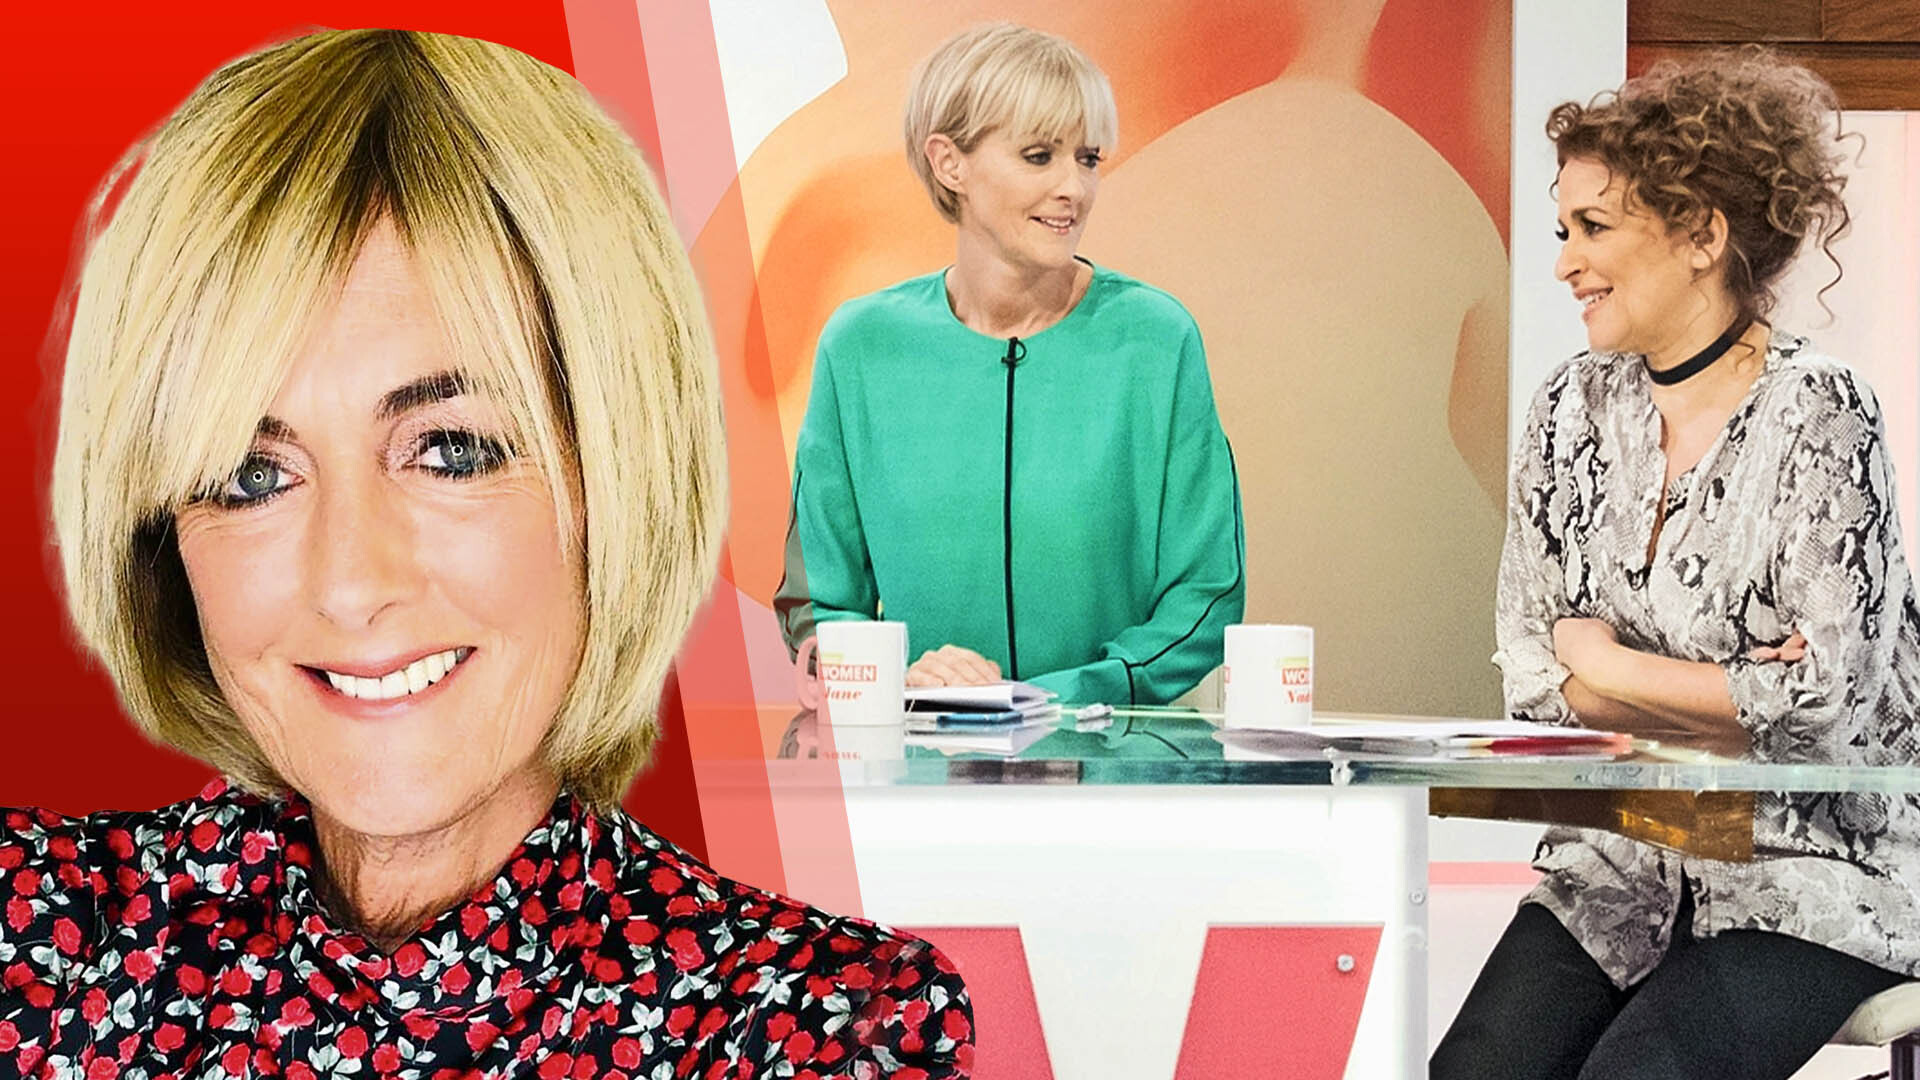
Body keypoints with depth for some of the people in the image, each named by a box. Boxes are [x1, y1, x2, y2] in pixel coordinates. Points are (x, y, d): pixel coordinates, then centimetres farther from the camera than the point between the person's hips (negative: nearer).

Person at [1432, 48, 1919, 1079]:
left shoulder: (1816, 414, -11)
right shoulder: (1573, 408, 5)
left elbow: (1825, 704, -18)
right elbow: (1530, 676, 3)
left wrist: (1604, 664, -7)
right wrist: (1733, 701, -11)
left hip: (1812, 872, -4)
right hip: (1620, 865, 5)